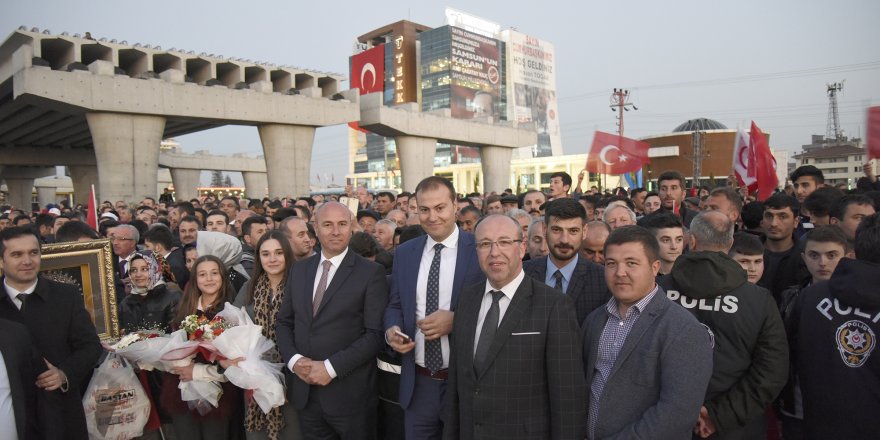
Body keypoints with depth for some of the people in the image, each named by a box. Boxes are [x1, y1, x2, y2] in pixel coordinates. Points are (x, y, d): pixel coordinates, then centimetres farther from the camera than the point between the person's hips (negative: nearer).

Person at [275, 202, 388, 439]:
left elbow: (376, 333, -12)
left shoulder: (371, 272, -7)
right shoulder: (299, 270, 9)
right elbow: (283, 322, 11)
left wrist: (331, 367, -17)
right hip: (304, 390, 4)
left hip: (349, 393, -4)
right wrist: (293, 359, -6)